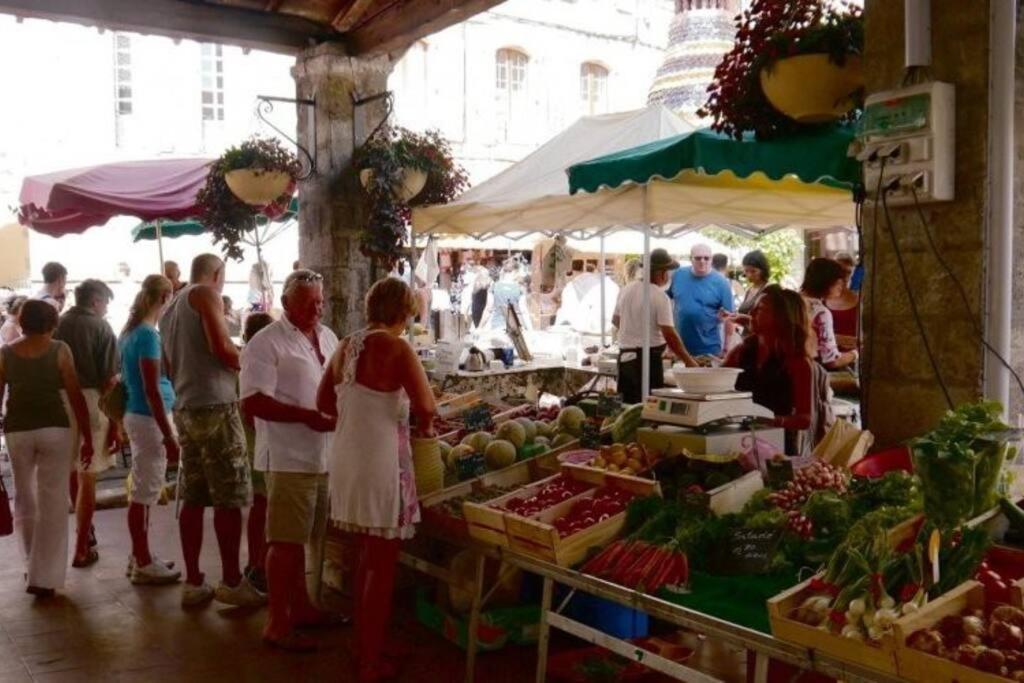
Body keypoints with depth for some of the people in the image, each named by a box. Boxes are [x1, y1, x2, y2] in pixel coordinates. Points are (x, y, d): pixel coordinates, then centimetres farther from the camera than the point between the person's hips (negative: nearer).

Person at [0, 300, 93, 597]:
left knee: (25, 500, 19)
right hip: (54, 429, -2)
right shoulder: (59, 350, -3)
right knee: (53, 503, 3)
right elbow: (75, 396, -5)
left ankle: (33, 568, 27)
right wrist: (88, 437, -1)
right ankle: (44, 577, 2)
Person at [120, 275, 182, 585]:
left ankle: (140, 556, 25)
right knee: (144, 492, -2)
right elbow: (152, 390, -20)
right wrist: (169, 436, -19)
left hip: (137, 416, 10)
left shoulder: (131, 331, 11)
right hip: (149, 418, -10)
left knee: (143, 489, 16)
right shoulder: (148, 335, -18)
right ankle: (143, 564, 6)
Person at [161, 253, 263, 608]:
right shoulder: (206, 295, -5)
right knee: (229, 498, -2)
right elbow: (221, 346, -17)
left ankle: (193, 583, 15)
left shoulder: (170, 307, 20)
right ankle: (232, 583, 3)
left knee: (192, 498, 10)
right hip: (214, 406, -8)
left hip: (184, 409, 8)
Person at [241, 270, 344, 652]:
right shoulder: (266, 343, -13)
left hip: (323, 456, 8)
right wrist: (307, 416, -24)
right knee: (286, 541, -2)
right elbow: (253, 402, -19)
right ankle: (277, 623, 9)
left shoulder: (328, 338, 12)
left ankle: (300, 607, 31)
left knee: (302, 538, 18)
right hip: (288, 458, -7)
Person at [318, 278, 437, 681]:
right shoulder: (397, 349, -14)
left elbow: (324, 402, 16)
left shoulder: (346, 347, 7)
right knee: (382, 564, 6)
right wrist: (425, 425, -1)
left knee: (367, 556, 22)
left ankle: (362, 645, 34)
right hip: (380, 463, -7)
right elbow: (426, 407, -22)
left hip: (346, 460, 7)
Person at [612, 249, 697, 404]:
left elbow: (615, 320, 19)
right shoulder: (660, 296, -13)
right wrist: (689, 361, -9)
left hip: (624, 356, 7)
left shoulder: (626, 289, 6)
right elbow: (670, 335, -17)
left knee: (627, 405, 13)